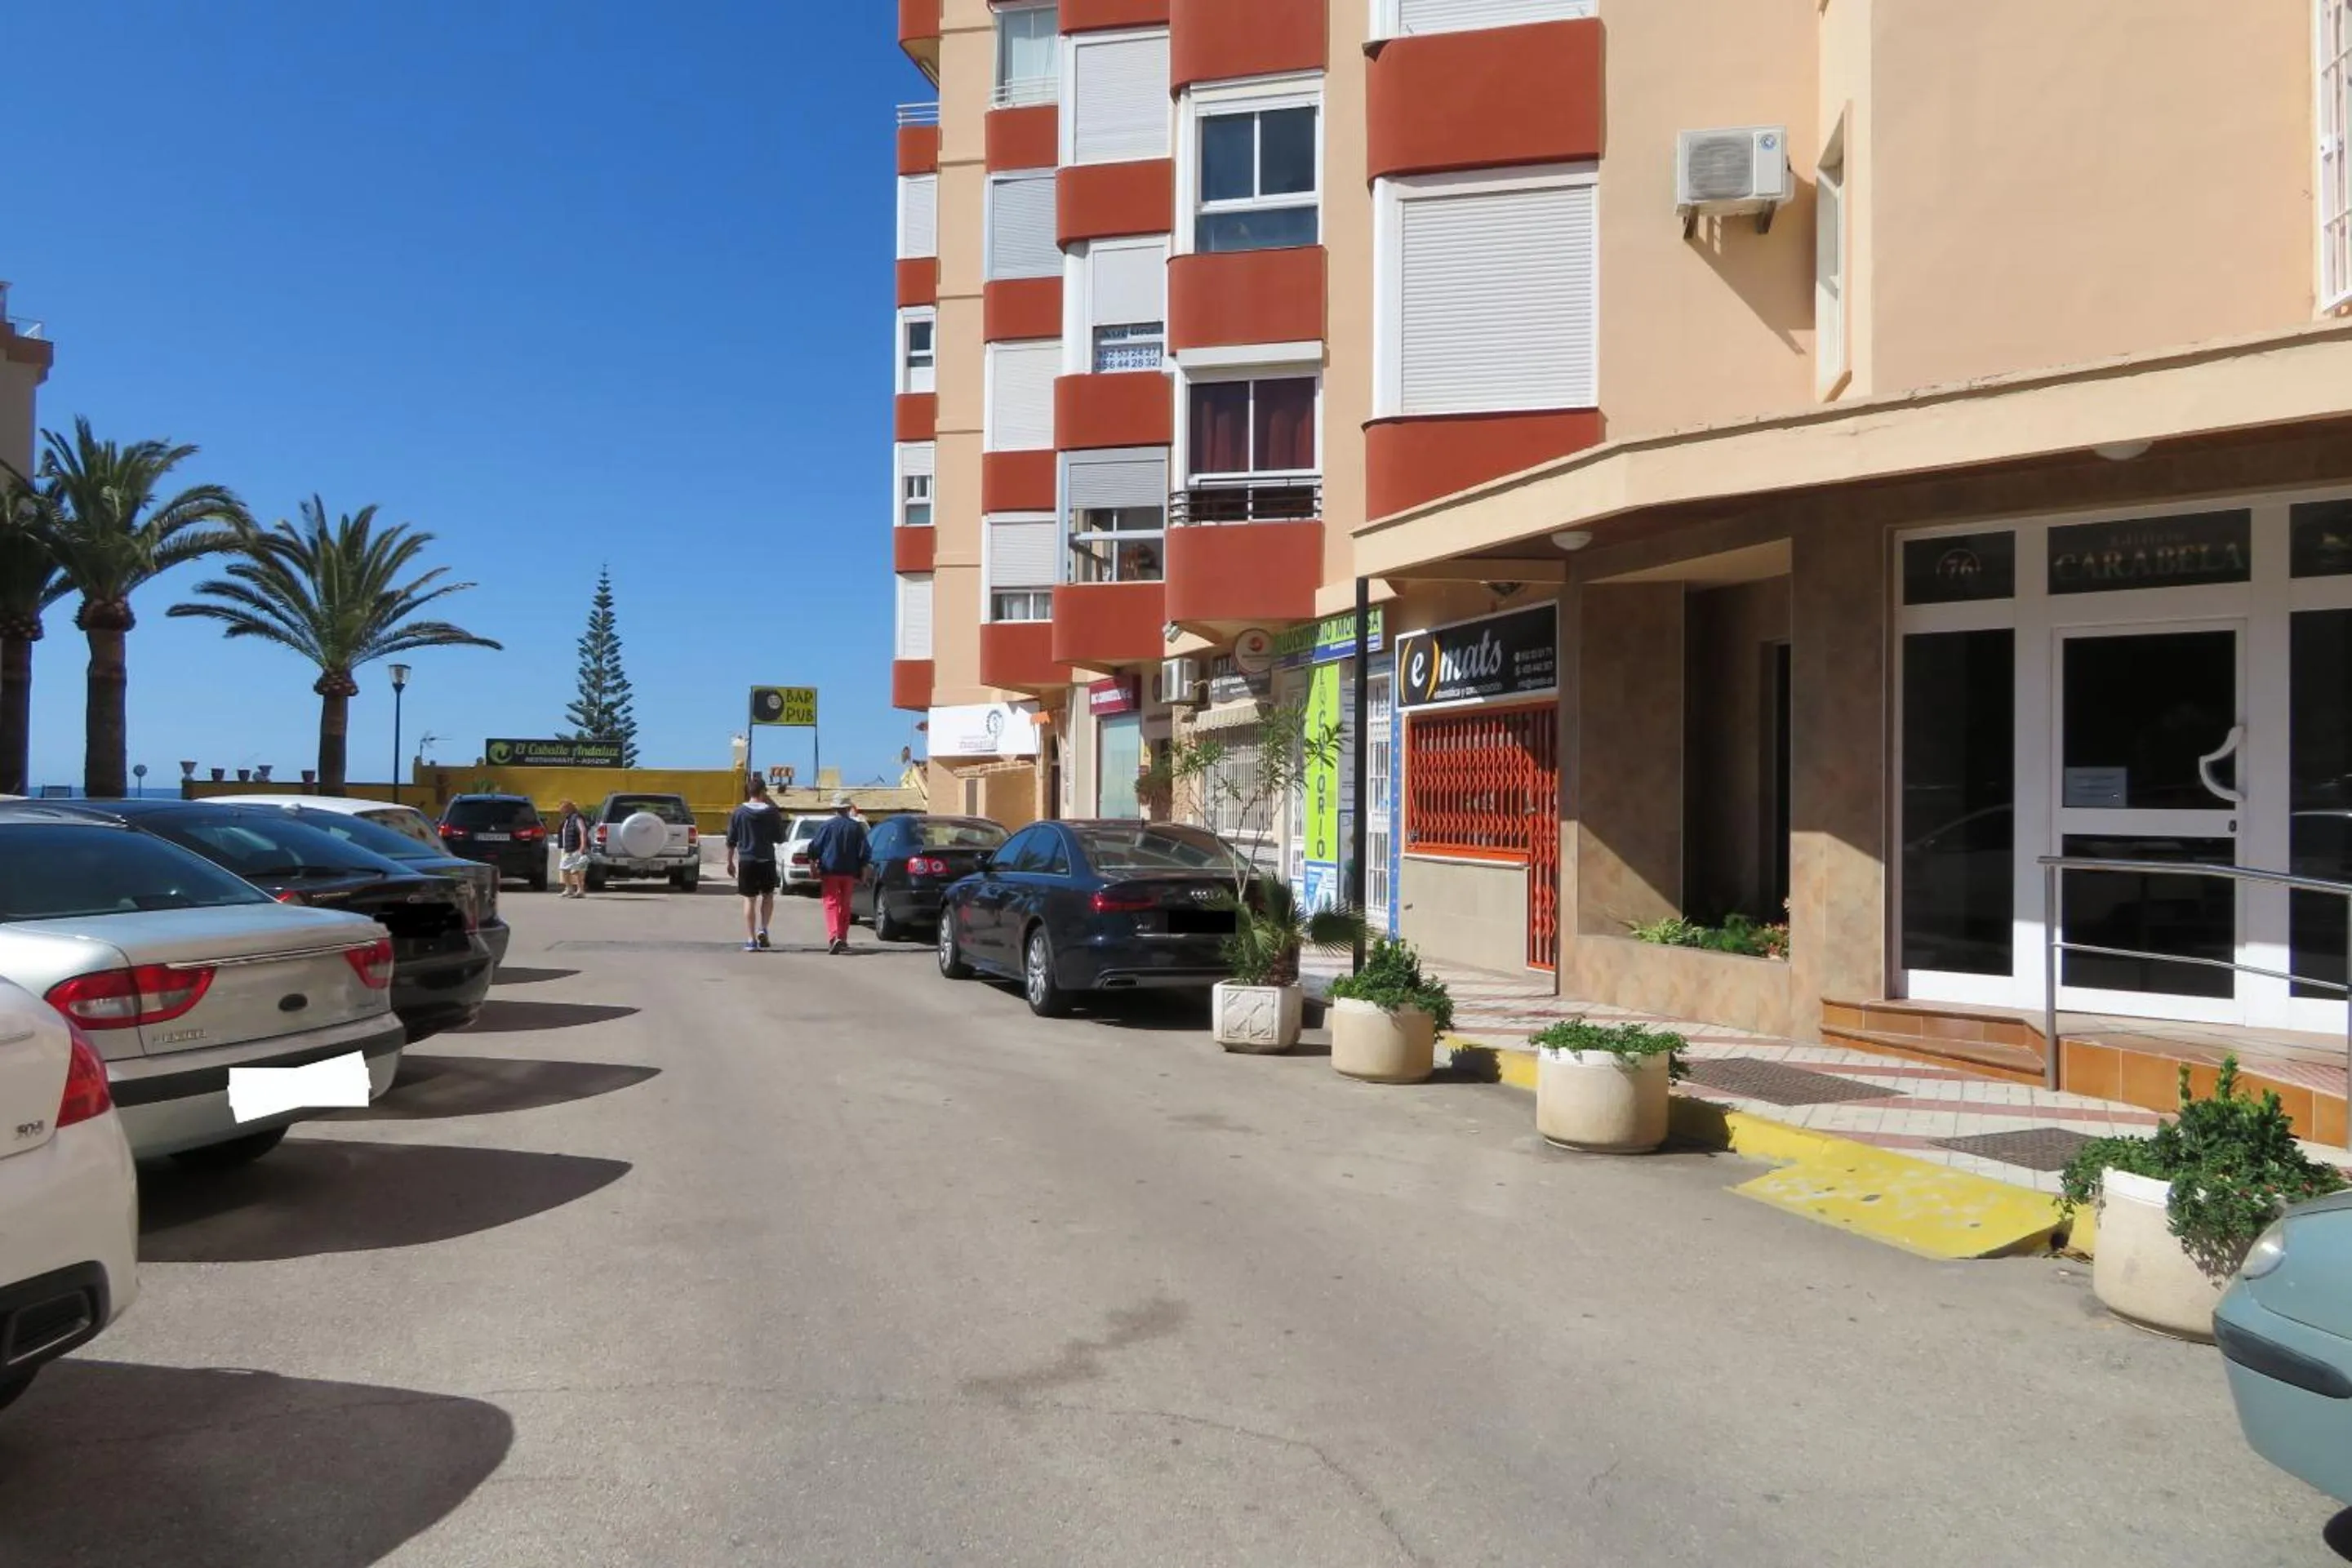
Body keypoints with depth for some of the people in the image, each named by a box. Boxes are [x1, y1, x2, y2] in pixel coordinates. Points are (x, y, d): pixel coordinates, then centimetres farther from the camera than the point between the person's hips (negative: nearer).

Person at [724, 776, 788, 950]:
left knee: (749, 899, 6)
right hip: (767, 861, 0)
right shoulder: (772, 812, -5)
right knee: (767, 896, 19)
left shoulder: (739, 812, -2)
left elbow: (731, 841, 2)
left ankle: (750, 939, 2)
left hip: (746, 861, 0)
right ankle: (762, 928, 1)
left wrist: (730, 862, 12)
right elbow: (780, 839, 3)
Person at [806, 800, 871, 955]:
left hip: (830, 871, -3)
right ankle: (842, 939, 19)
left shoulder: (827, 826, -6)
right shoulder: (857, 827, 2)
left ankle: (834, 936, -24)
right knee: (845, 904, 14)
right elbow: (864, 852, 3)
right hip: (849, 872, 3)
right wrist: (862, 869, 11)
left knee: (831, 903, -5)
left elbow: (815, 847, -5)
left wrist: (813, 863, 6)